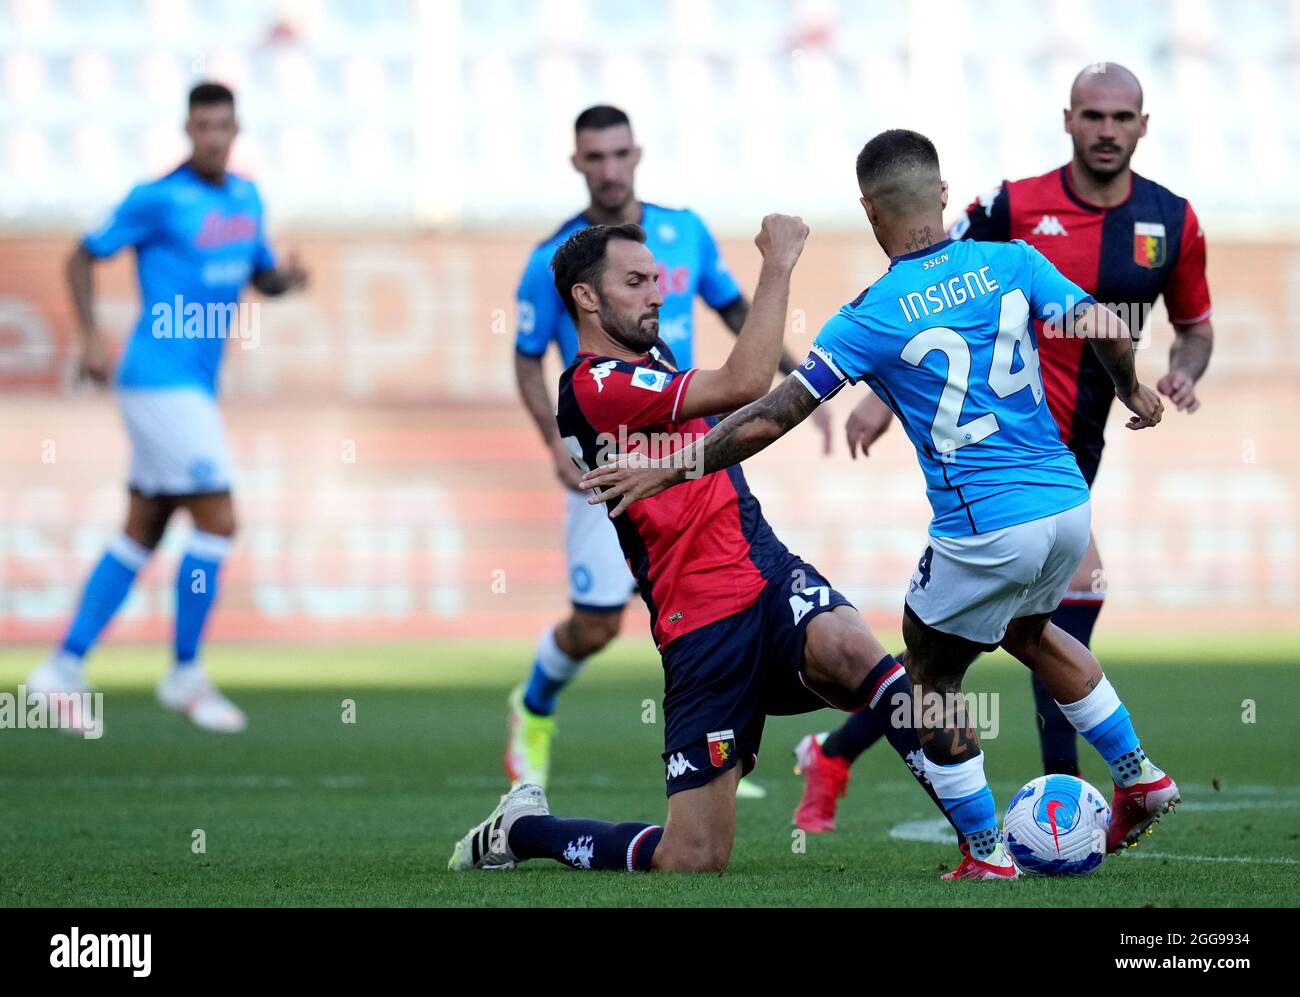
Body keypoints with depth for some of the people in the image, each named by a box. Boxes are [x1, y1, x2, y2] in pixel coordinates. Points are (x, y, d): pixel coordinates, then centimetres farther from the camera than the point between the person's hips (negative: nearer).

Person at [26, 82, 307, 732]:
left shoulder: (246, 198, 12)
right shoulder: (158, 199, -10)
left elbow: (262, 277, 22)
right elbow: (83, 258, -3)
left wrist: (286, 278, 0)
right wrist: (91, 336, -12)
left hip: (195, 387, 8)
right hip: (161, 379, -8)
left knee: (142, 533, 9)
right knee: (218, 520, -10)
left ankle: (64, 668, 13)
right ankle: (185, 674, 0)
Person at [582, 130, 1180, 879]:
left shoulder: (873, 317, -10)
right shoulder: (1011, 262, 0)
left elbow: (773, 417, -10)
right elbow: (1110, 334, -3)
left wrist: (667, 472, -2)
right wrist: (1134, 393, 20)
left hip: (984, 529, -6)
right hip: (1068, 504, 6)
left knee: (932, 674, 16)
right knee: (1026, 629, 33)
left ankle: (988, 855, 17)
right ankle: (1139, 777, 33)